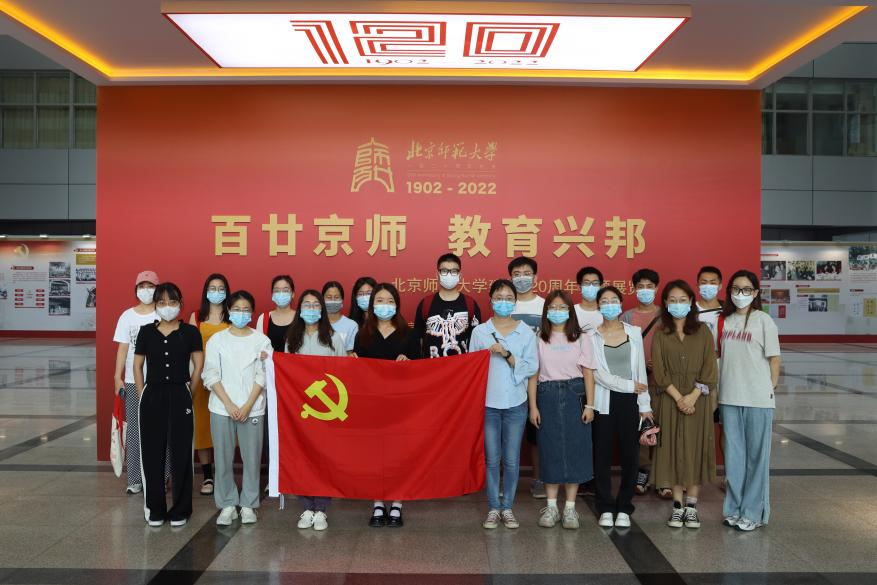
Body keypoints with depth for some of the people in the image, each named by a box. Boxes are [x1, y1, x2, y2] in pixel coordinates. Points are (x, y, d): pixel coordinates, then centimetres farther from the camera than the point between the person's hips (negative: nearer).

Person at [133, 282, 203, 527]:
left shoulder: (190, 332, 1)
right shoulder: (146, 332, 5)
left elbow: (198, 365, 3)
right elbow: (137, 365, 8)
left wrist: (187, 391, 2)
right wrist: (142, 395, 2)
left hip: (180, 397, -1)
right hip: (152, 396, 2)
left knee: (181, 454, 1)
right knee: (152, 454, 4)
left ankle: (180, 510, 13)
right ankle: (155, 509, 18)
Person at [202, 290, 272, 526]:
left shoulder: (261, 340, 2)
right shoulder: (217, 340, 4)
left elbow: (262, 376, -1)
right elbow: (211, 375, -1)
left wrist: (247, 406, -9)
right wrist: (229, 404, -10)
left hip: (252, 408, 0)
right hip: (222, 408, 1)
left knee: (252, 457, 2)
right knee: (223, 458, 3)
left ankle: (248, 505, 15)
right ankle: (227, 505, 16)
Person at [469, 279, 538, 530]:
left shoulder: (526, 332, 2)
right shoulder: (479, 331, 2)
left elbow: (532, 367, -6)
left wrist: (507, 355, -14)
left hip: (515, 404, 0)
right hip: (488, 403, 0)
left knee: (512, 460, 5)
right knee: (492, 459, 5)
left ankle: (508, 507, 18)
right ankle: (493, 508, 16)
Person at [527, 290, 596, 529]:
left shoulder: (581, 338, 4)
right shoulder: (539, 340, 4)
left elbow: (588, 373, 2)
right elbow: (533, 375, 3)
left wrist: (589, 405, -4)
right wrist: (533, 406, -3)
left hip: (574, 396, 0)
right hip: (547, 396, 0)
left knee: (575, 449, 1)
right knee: (550, 449, 4)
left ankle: (570, 507, 11)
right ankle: (551, 507, 14)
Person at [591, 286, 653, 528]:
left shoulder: (634, 333, 8)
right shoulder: (591, 336, 0)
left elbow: (640, 370, 8)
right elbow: (598, 373, -7)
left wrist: (645, 404, 5)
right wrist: (628, 385, -9)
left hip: (630, 401, 2)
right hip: (603, 401, -2)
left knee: (630, 455, 2)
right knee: (603, 456, 2)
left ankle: (624, 508, 14)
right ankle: (605, 508, 13)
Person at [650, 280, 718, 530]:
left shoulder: (703, 331, 4)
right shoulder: (660, 334, 4)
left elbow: (709, 369, -2)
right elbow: (660, 371, -2)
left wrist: (693, 396, -14)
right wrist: (678, 397, -13)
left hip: (698, 399, 0)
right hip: (671, 399, 0)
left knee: (696, 449, 2)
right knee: (674, 449, 2)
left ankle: (692, 505, 11)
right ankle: (677, 505, 11)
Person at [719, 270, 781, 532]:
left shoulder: (763, 320, -4)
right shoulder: (727, 319, 10)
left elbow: (774, 359, -3)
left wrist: (771, 389, -5)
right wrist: (720, 391, 8)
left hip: (757, 399, -5)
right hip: (729, 398, 5)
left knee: (756, 455, 4)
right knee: (733, 454, 10)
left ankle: (753, 513, 13)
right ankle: (734, 508, 21)